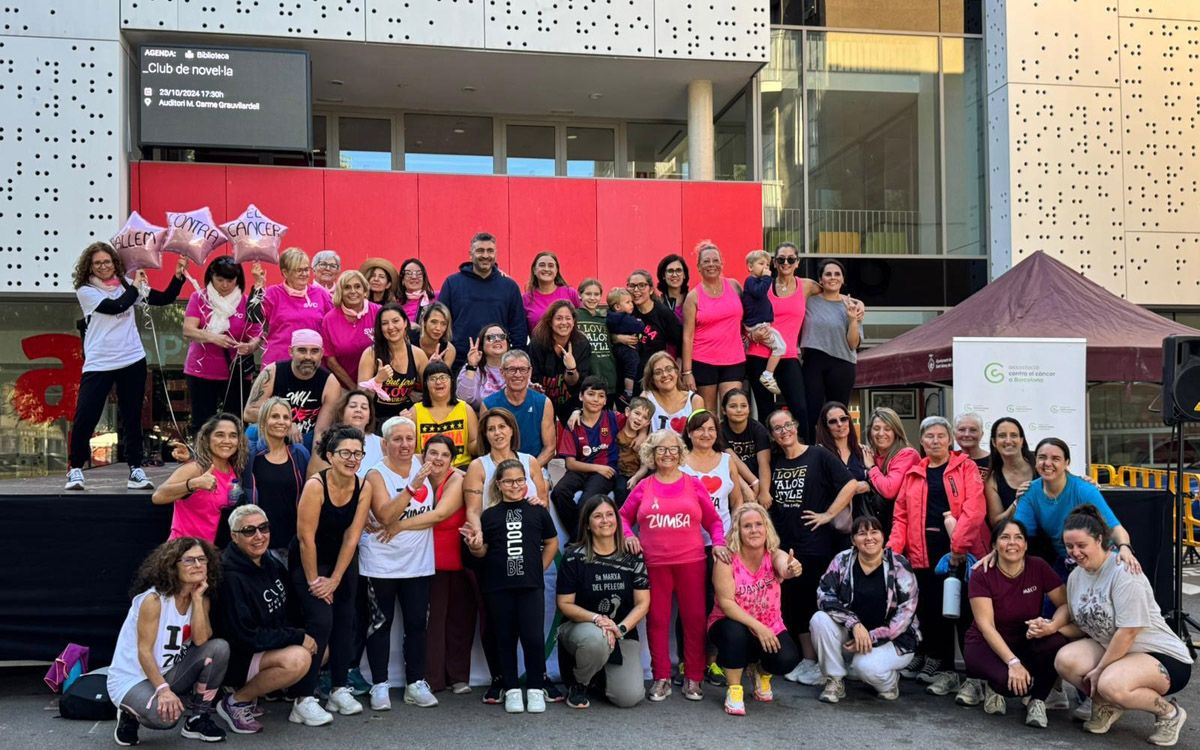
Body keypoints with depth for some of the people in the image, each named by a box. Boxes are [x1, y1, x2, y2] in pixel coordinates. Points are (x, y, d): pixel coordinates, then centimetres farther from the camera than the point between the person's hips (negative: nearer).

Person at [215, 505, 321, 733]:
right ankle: (236, 701, -10)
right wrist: (298, 637, -19)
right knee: (297, 658, -29)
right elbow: (246, 637, -23)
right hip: (237, 660, -9)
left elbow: (286, 612, 16)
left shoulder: (272, 563, 2)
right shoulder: (231, 577, -23)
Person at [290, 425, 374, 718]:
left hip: (344, 561, 5)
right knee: (320, 621, -14)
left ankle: (339, 689, 17)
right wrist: (313, 580, -16)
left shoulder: (364, 487, -11)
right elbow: (306, 537, -21)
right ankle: (303, 697, -8)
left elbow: (352, 537, -11)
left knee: (345, 620, 5)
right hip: (309, 561, -5)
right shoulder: (315, 485, -24)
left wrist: (334, 579, -12)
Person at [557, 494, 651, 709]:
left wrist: (620, 628, -18)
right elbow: (565, 604, -6)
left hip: (623, 633, 2)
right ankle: (578, 684, -6)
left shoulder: (633, 557, 0)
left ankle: (603, 673, 19)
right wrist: (596, 619, -21)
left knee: (629, 697, -18)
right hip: (581, 627, -2)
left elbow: (642, 603, -2)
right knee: (596, 639, -40)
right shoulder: (574, 557, -7)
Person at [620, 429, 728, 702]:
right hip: (654, 563, 0)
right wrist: (628, 535, -4)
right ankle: (661, 678, 18)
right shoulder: (643, 487, 6)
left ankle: (693, 678, 16)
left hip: (691, 562, 0)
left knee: (694, 618, 4)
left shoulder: (693, 484, 6)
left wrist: (719, 542, -7)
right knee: (657, 620, 6)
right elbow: (623, 516, 14)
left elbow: (713, 520, 8)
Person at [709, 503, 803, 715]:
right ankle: (734, 690, -11)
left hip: (769, 628, 2)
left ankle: (761, 672, 14)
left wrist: (792, 569, -62)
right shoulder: (727, 559, -17)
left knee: (787, 660, -24)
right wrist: (757, 626, -33)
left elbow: (785, 568, -37)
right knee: (735, 633, -36)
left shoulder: (774, 555, -12)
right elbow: (726, 602, -23)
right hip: (732, 625, -2)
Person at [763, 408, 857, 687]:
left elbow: (851, 484, -12)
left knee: (816, 603, 0)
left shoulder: (818, 455, -5)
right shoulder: (774, 462, 11)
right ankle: (806, 660, 21)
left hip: (815, 543, -5)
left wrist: (828, 515, -12)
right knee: (794, 604, 9)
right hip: (783, 545, 5)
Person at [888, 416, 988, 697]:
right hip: (924, 554, 4)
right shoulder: (913, 473, 13)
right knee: (933, 612, 6)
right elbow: (901, 515, 12)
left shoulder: (966, 467, 2)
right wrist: (894, 547, -2)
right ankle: (945, 671, 18)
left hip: (961, 552, -4)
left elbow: (974, 510, -11)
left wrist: (958, 546, -19)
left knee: (965, 613, -1)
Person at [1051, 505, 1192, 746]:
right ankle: (1107, 705, 9)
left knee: (1111, 685, -35)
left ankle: (1168, 712, -3)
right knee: (1065, 659, -19)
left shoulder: (1124, 572, -21)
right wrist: (1051, 627, -13)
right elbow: (1084, 626, 7)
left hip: (1163, 657, -7)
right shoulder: (1076, 576, 3)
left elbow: (1128, 632, -22)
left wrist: (1099, 670, -16)